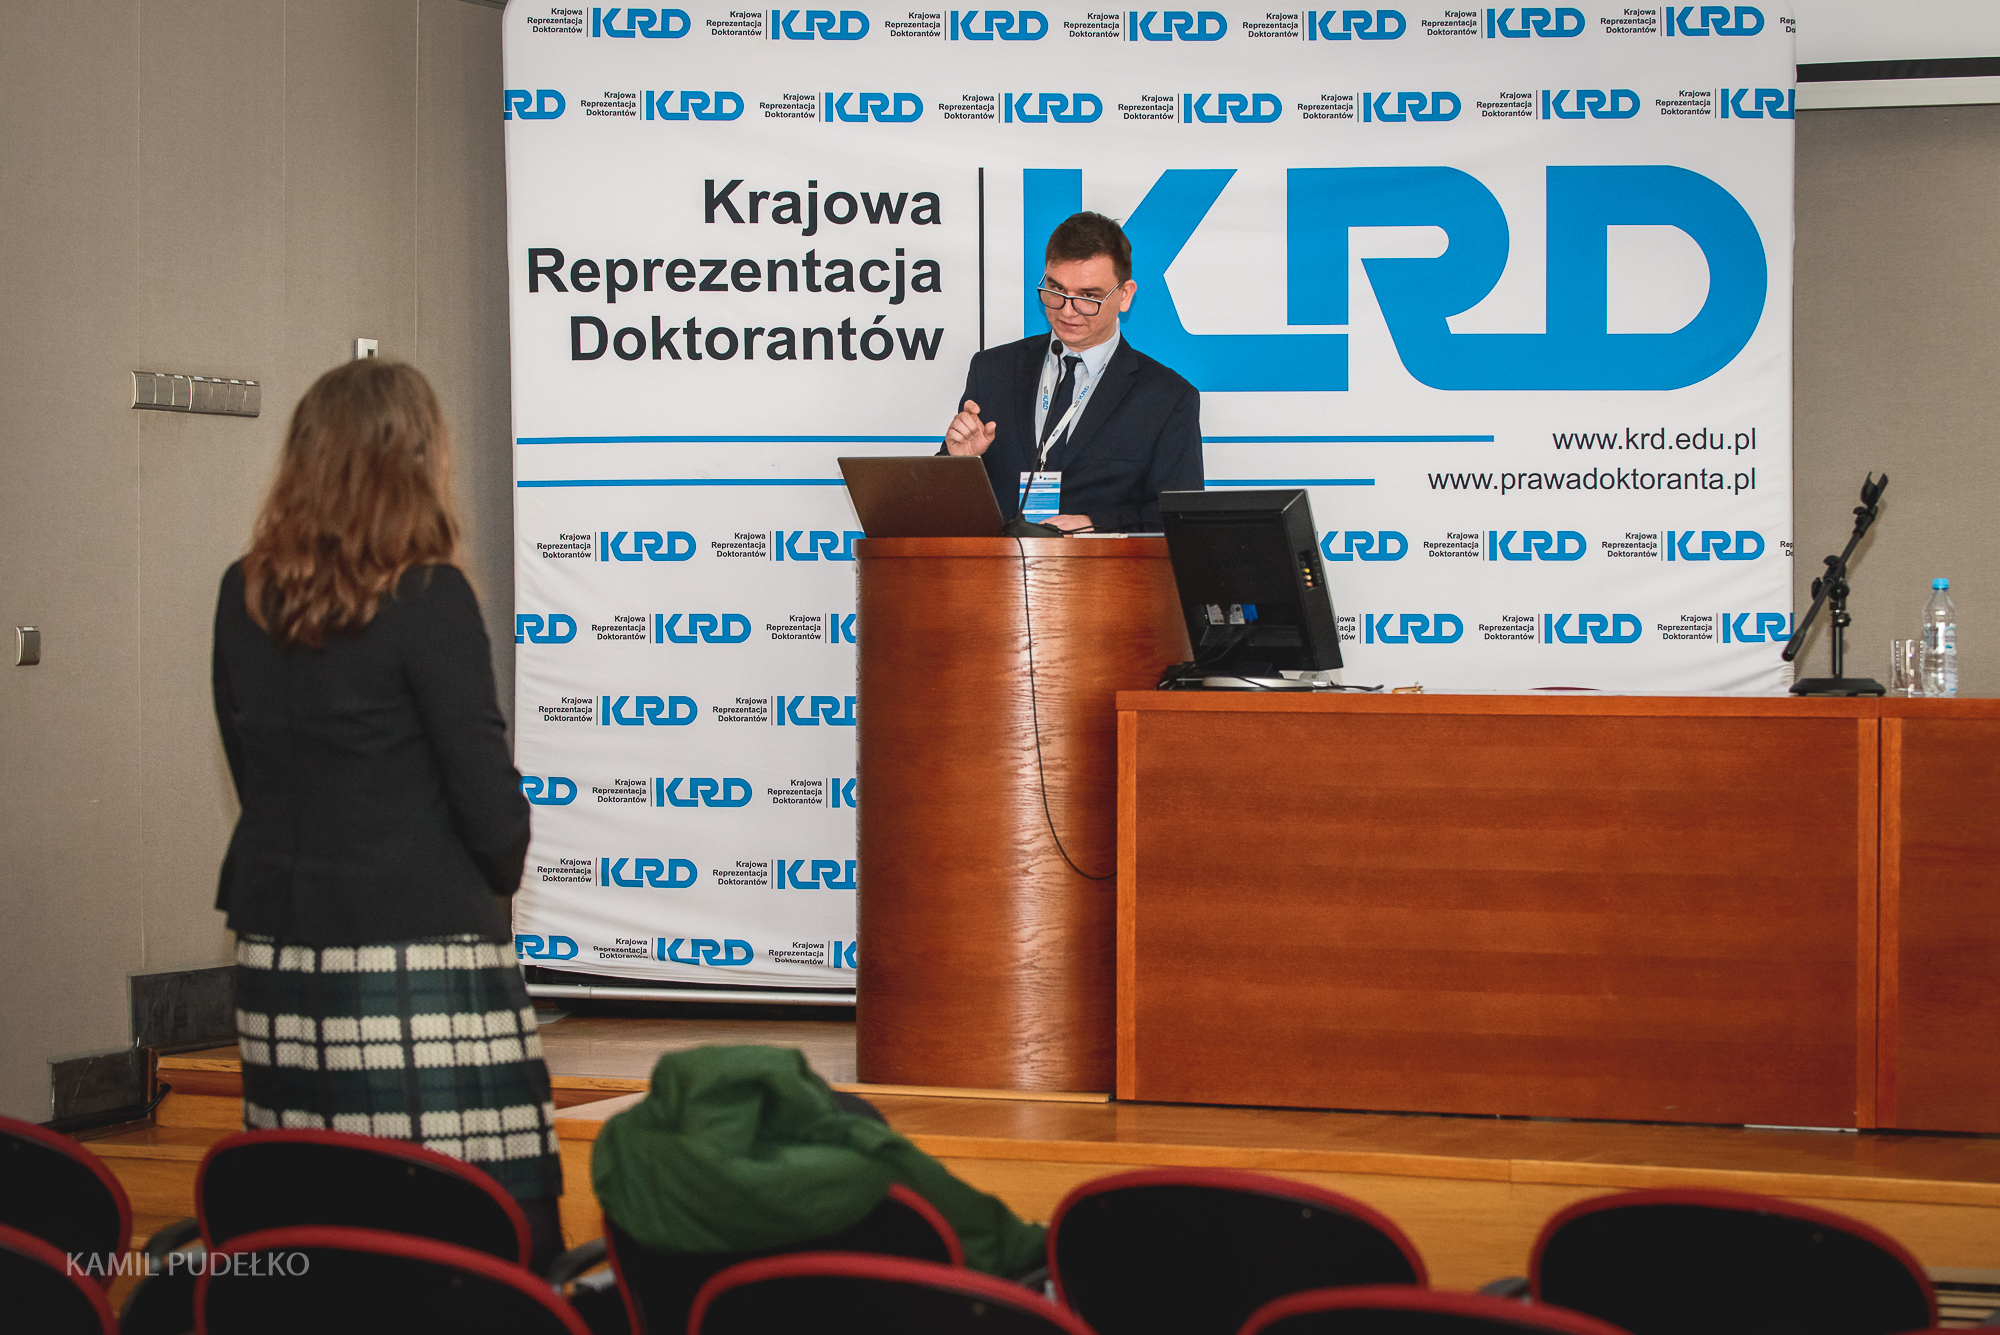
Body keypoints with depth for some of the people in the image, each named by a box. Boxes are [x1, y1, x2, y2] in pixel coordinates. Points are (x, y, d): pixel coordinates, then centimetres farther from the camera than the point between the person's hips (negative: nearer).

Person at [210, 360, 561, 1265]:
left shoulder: (245, 598, 7)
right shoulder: (425, 599, -10)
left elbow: (255, 773, 14)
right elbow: (489, 800, -7)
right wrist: (497, 876, 13)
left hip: (277, 960, 6)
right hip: (415, 965, -6)